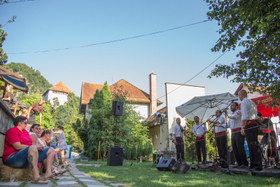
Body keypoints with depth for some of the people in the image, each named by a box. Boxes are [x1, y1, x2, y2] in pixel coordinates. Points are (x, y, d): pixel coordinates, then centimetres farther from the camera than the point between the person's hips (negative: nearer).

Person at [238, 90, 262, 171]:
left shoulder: (244, 102, -6)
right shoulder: (252, 102, 22)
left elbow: (245, 116, -15)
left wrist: (243, 127, -14)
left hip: (249, 125, -10)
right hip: (254, 124, 10)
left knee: (252, 145, -8)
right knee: (255, 145, 10)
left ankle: (257, 165, -6)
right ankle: (254, 164, 15)